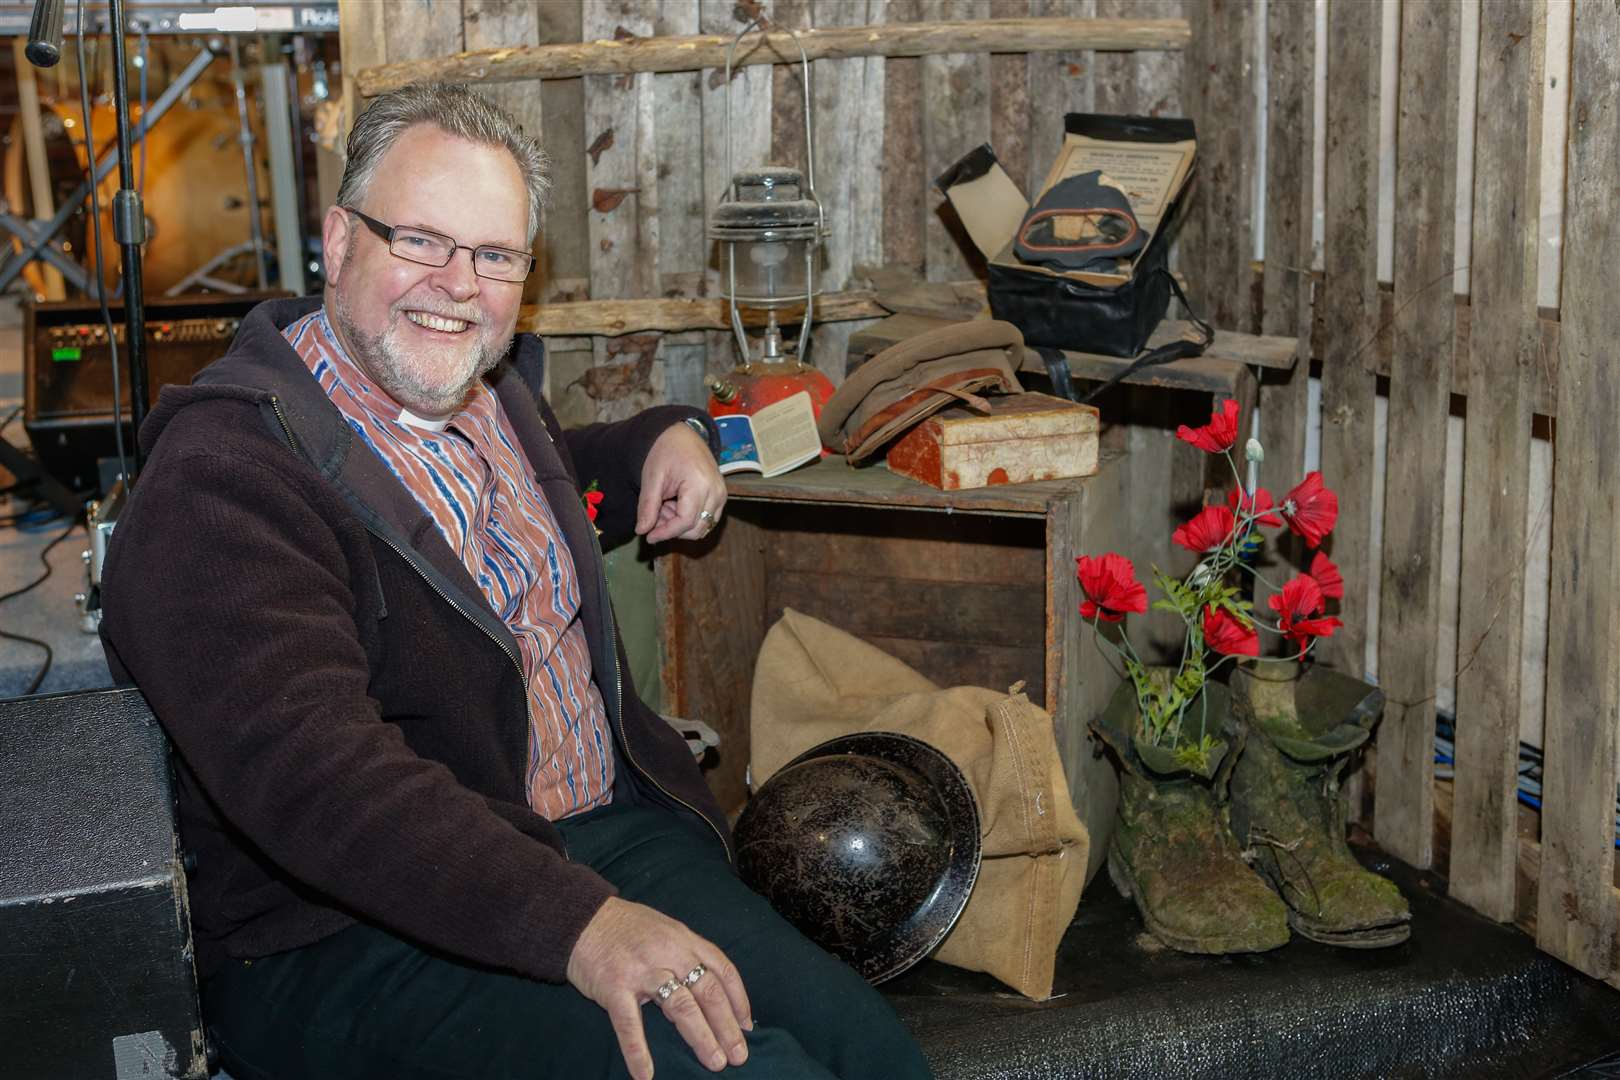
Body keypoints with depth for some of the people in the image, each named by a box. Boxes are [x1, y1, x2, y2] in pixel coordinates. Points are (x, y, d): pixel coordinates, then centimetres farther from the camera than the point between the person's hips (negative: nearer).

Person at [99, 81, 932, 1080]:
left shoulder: (489, 391, 14)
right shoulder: (223, 475, -15)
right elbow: (306, 767, -29)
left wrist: (667, 438, 19)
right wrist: (580, 923, -37)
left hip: (609, 834, 8)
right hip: (360, 940, -7)